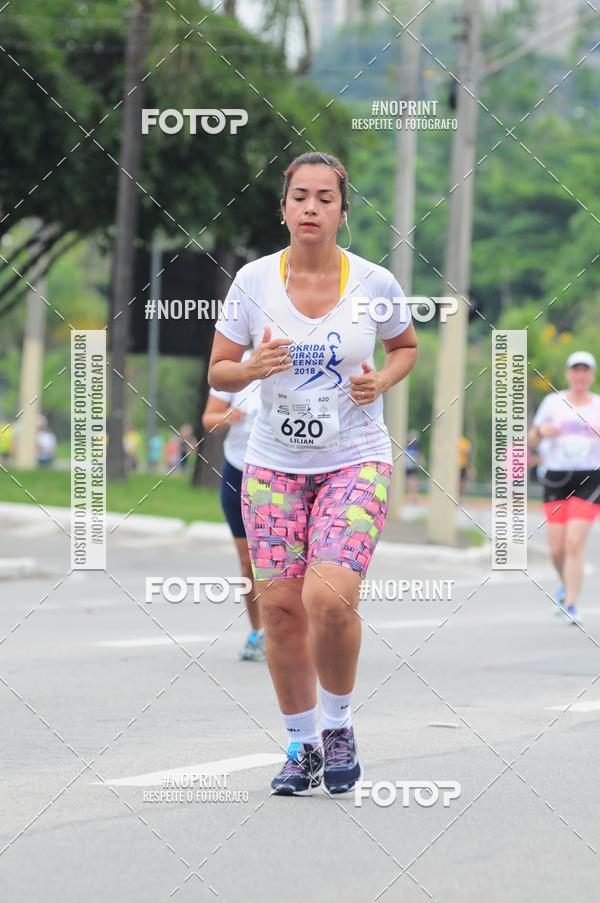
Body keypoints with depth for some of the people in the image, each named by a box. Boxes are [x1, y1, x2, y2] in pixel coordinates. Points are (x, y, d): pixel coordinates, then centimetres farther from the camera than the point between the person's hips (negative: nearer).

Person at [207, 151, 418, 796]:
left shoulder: (375, 283, -4)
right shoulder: (254, 281, -3)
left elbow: (405, 345, 15)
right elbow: (218, 372, 5)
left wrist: (383, 381, -6)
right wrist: (253, 368, -17)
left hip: (354, 461, -2)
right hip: (273, 464, 2)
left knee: (329, 598, -20)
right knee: (280, 608, -1)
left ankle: (339, 725, 5)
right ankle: (301, 743, 18)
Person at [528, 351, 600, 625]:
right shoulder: (553, 402, 7)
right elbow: (532, 440, 11)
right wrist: (541, 430, -11)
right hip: (556, 478, 1)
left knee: (575, 542, -14)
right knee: (556, 548, -1)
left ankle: (570, 605, -9)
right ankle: (567, 585, 31)